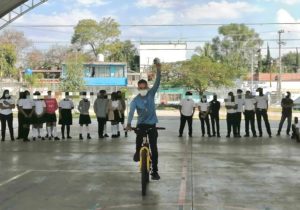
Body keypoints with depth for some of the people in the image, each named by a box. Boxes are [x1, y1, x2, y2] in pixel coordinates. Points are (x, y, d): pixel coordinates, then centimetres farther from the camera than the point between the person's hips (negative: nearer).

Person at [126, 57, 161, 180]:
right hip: (141, 124, 0)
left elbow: (157, 82, -16)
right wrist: (129, 124, -40)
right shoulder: (136, 100, -9)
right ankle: (138, 152, 7)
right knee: (139, 137, -27)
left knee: (154, 148, -2)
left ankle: (155, 171, 7)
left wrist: (158, 69, -31)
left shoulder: (151, 94, -4)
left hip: (152, 125, 1)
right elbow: (131, 111, -23)